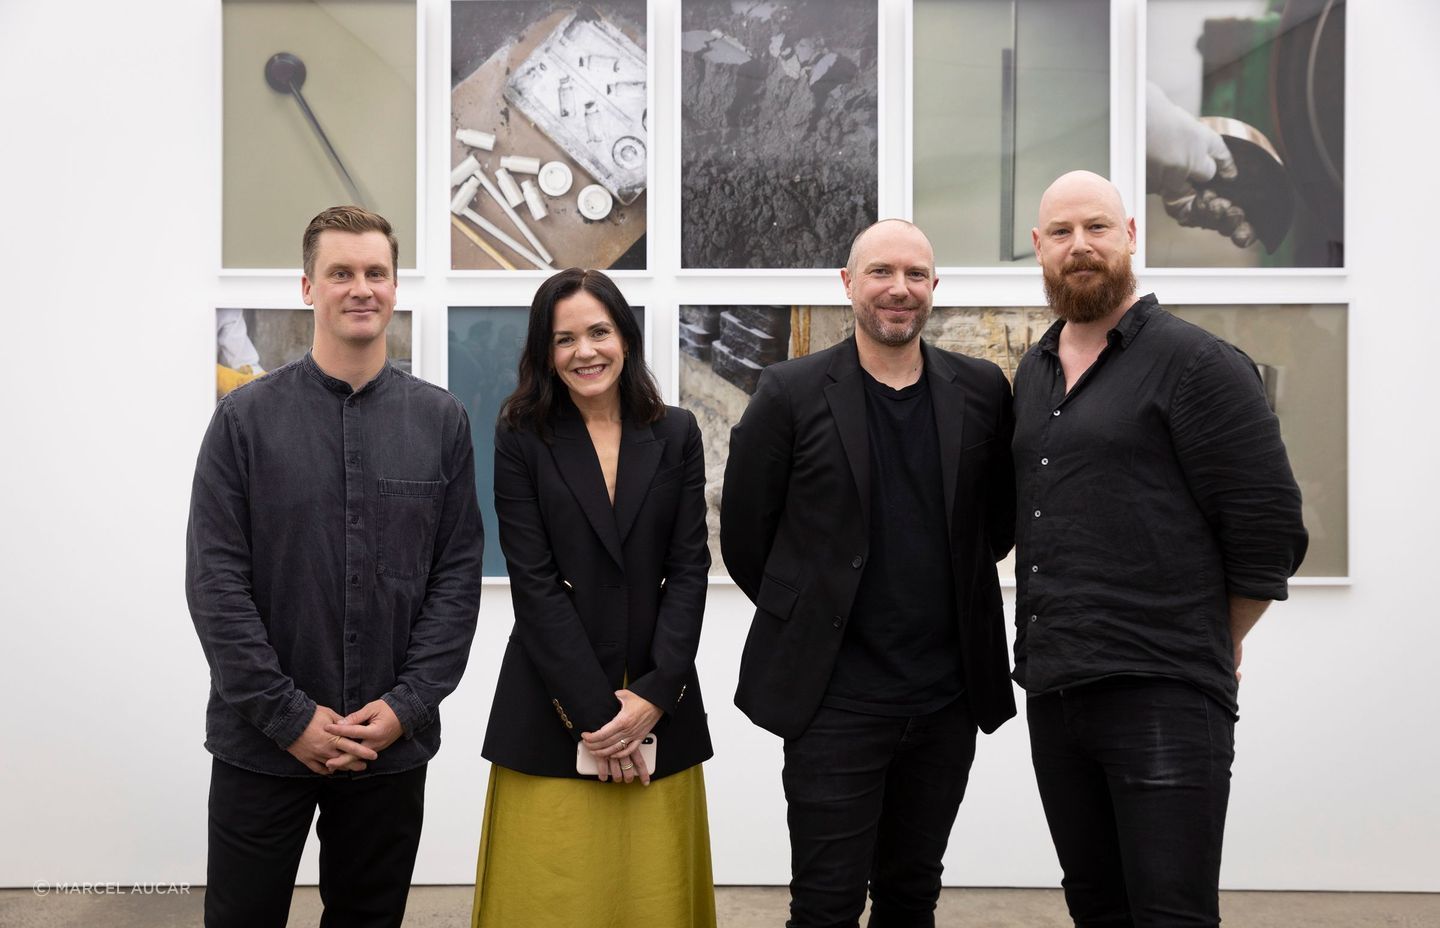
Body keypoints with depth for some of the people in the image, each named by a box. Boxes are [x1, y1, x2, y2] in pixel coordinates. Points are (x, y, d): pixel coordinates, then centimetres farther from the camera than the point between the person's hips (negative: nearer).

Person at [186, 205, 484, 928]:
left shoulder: (440, 421, 2)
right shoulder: (246, 418, -2)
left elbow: (457, 575, 0)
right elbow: (216, 581, -7)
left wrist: (407, 705, -9)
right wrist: (288, 715, -12)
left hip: (394, 741, 2)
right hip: (261, 744, -1)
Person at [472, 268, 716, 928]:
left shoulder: (676, 435, 6)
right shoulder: (521, 440, 0)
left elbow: (689, 569, 2)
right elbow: (533, 583, -6)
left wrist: (652, 697, -8)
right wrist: (595, 713, -11)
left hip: (657, 707, 2)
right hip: (553, 711, -2)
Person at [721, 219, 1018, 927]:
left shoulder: (981, 390, 3)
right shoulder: (791, 392, -5)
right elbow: (743, 531, 0)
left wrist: (948, 593, 9)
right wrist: (809, 613, 6)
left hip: (948, 697, 3)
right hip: (835, 697, -3)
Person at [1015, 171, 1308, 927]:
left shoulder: (1196, 364, -7)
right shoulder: (1033, 374, 14)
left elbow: (1268, 529, -8)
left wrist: (1211, 644, 2)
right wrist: (1047, 641, 15)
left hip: (1161, 695, -7)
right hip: (1051, 691, 7)